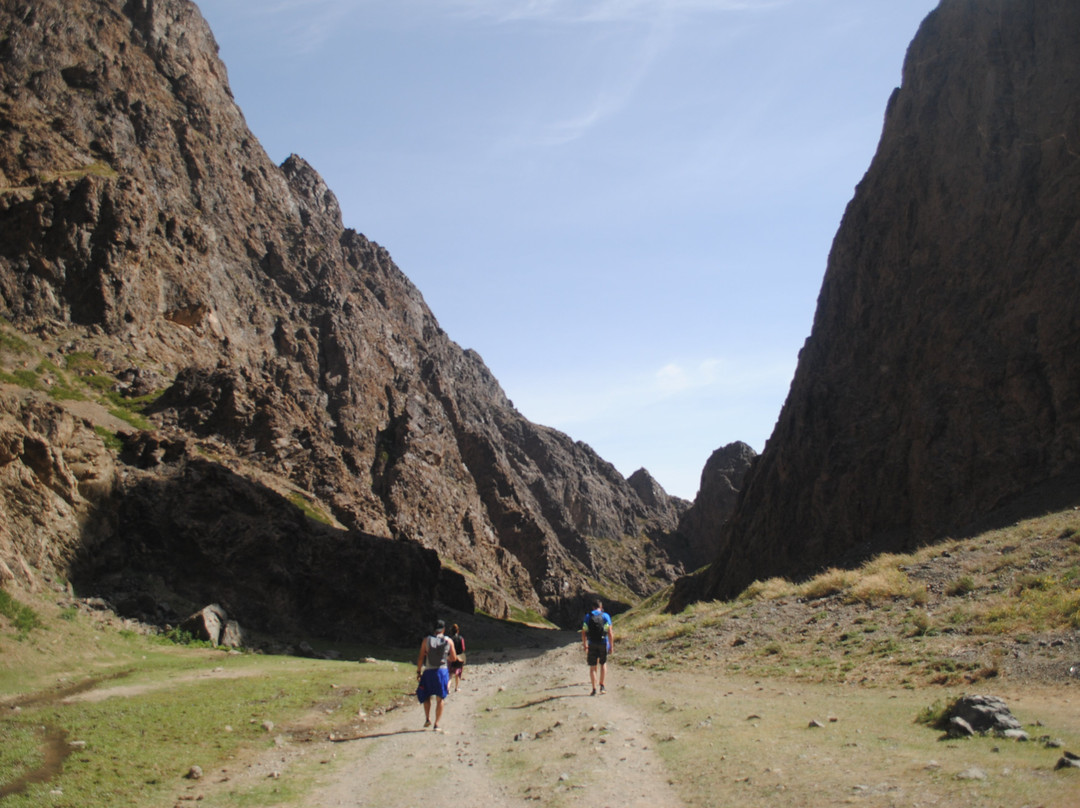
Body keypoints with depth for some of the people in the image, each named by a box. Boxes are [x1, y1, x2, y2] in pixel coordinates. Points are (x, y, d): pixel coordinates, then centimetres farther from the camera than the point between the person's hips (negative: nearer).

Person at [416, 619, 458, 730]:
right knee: (440, 699, 6)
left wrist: (418, 671, 4)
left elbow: (421, 658, -3)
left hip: (428, 671, 0)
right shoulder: (448, 641, 0)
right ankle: (436, 724, 3)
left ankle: (427, 718, 10)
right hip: (442, 671, 0)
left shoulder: (426, 640, -2)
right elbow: (453, 658, 5)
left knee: (426, 696, 20)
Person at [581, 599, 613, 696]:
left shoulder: (588, 617, 2)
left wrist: (585, 646, 11)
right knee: (603, 664, 18)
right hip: (603, 644, 0)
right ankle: (602, 686, 11)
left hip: (592, 645, 0)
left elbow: (583, 633, 2)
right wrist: (611, 646, 0)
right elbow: (610, 633, -6)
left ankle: (594, 689, 1)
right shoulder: (606, 616, -2)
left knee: (592, 667, 7)